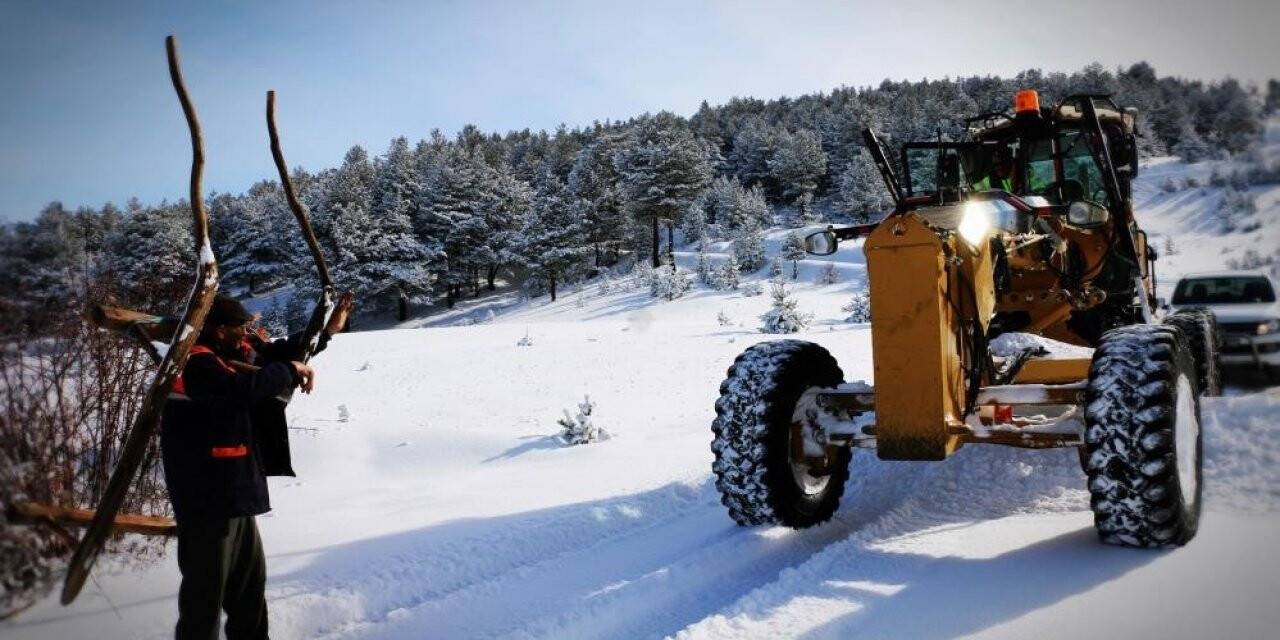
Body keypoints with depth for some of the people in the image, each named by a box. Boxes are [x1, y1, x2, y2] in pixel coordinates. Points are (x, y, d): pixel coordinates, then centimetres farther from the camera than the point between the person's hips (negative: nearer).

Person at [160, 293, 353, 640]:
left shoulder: (227, 356, 11)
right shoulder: (198, 364, -18)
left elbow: (272, 353, 22)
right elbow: (244, 388, -36)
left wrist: (327, 331, 15)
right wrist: (291, 371, -22)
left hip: (233, 494, 11)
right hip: (207, 498, -11)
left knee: (251, 578, 22)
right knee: (207, 587, -4)